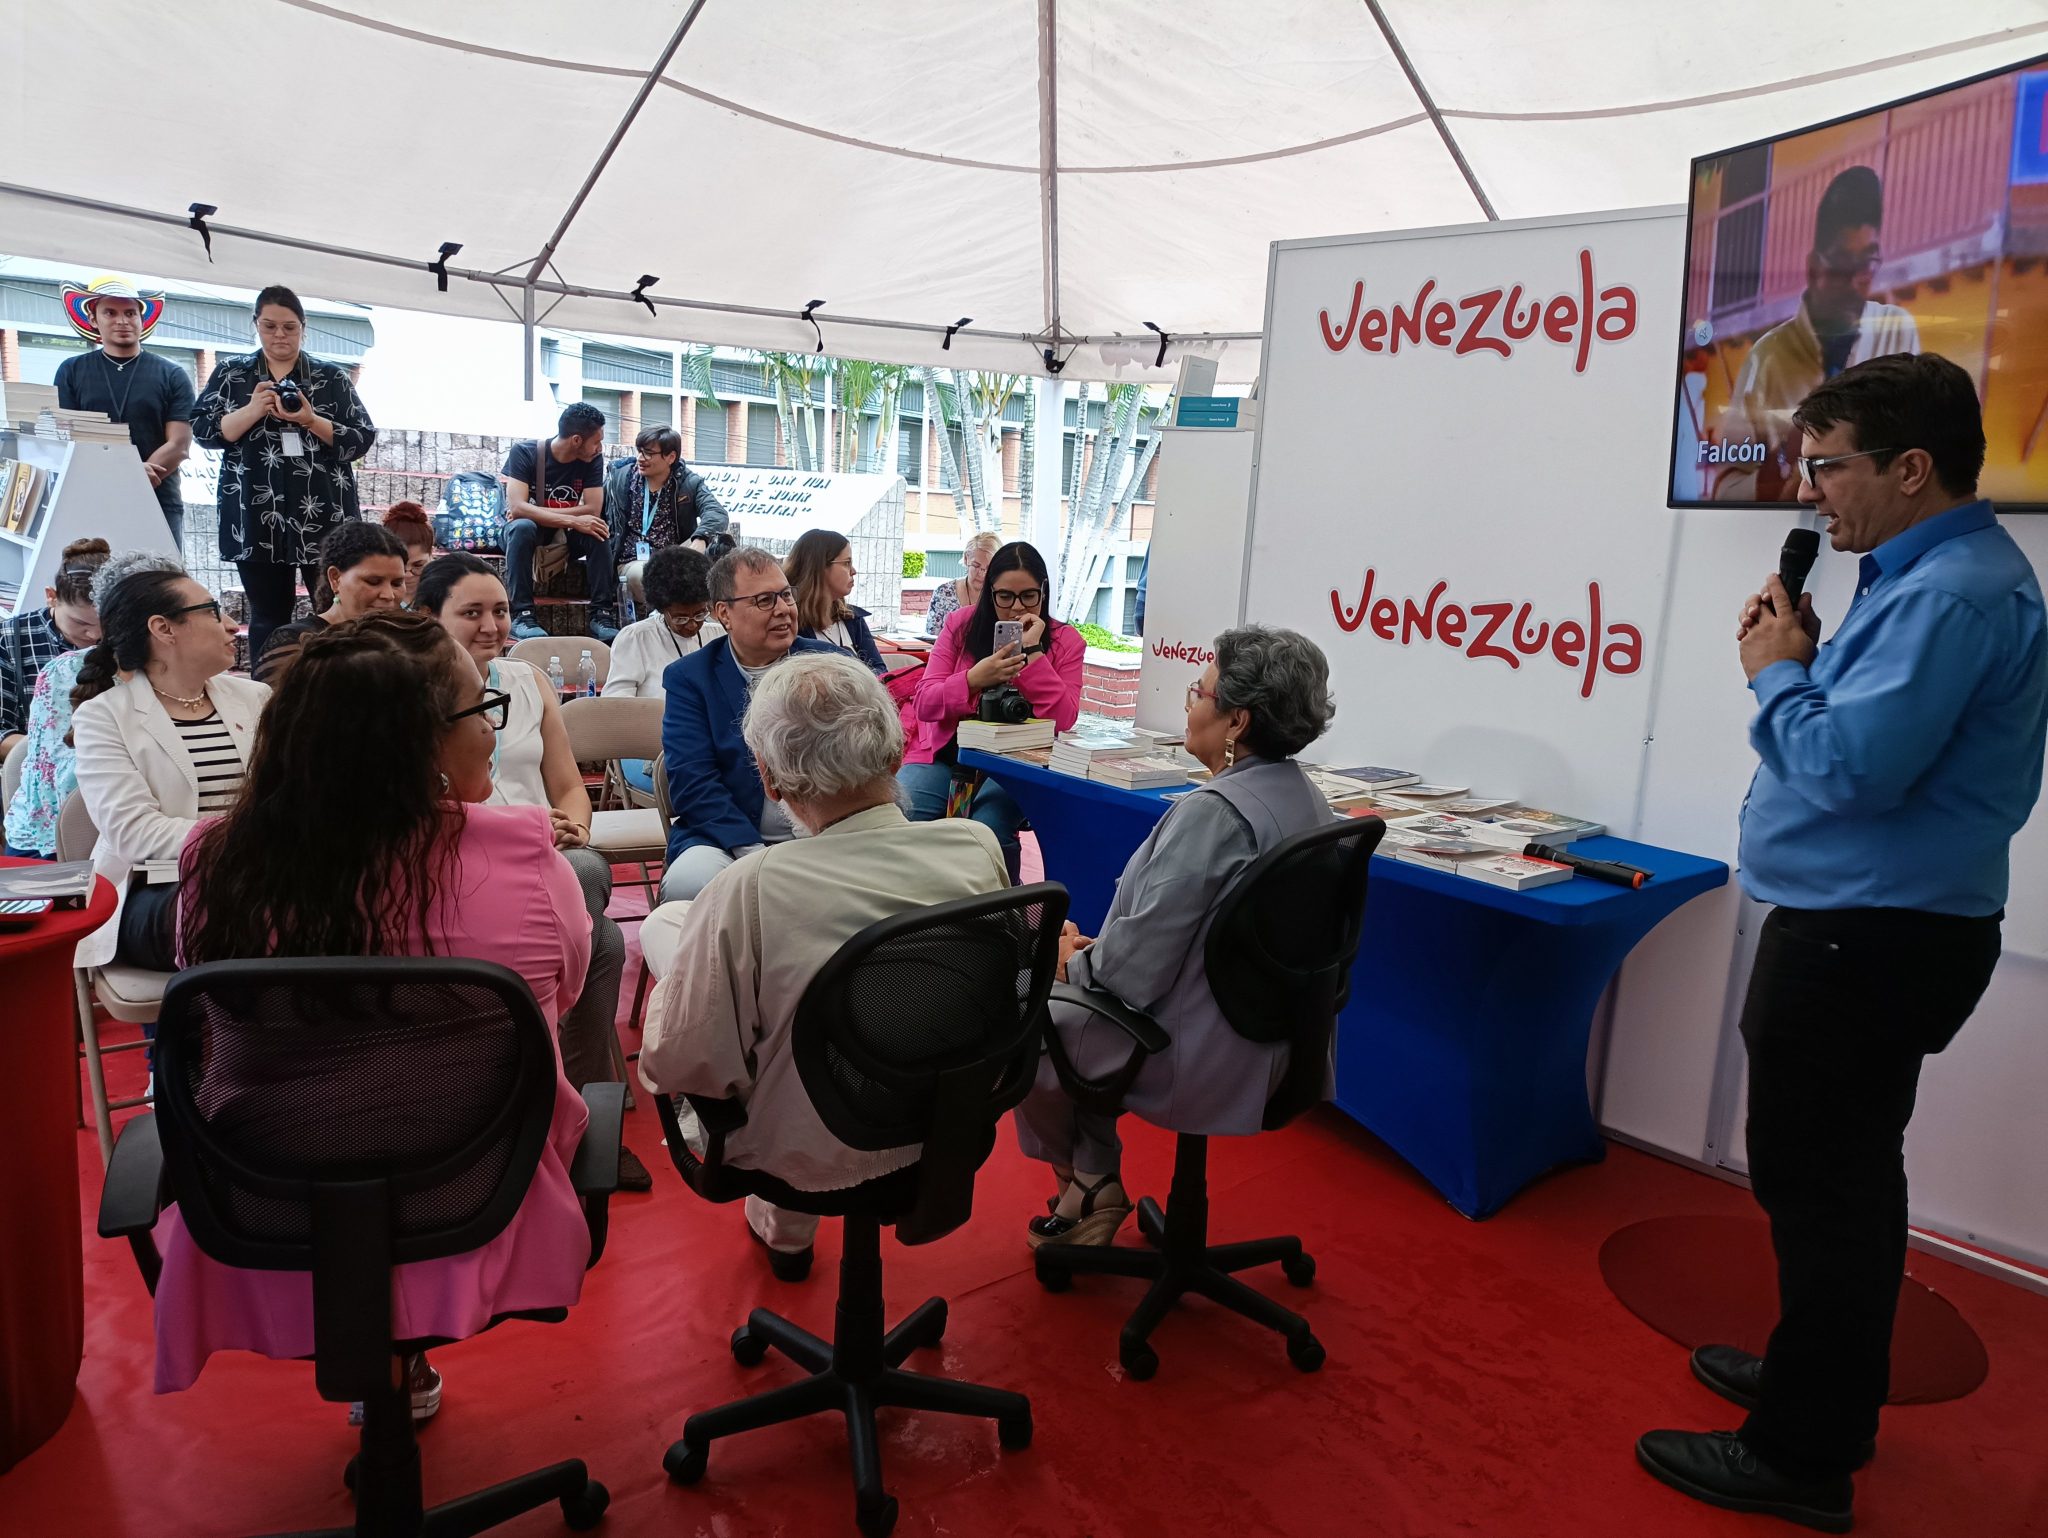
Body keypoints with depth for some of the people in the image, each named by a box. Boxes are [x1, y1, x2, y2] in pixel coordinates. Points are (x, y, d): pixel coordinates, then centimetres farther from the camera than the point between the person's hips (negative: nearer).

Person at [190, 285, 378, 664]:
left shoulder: (333, 377, 8)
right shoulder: (231, 374, 11)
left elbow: (363, 438, 2)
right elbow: (203, 431, 3)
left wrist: (310, 420, -13)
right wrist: (253, 411, -12)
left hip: (323, 519, -1)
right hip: (257, 522, 1)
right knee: (268, 618, 6)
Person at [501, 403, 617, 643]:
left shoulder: (592, 460, -9)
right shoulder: (524, 453, -17)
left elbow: (593, 510, -17)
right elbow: (517, 508, -28)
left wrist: (537, 513, -23)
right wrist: (573, 520, -36)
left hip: (565, 538, 2)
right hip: (529, 532, -2)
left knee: (598, 532, -27)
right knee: (523, 526, -36)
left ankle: (601, 613, -25)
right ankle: (522, 615, -34)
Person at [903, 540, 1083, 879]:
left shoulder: (1065, 641, 4)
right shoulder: (960, 625, 6)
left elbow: (1063, 719, -10)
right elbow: (925, 705, 0)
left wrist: (1032, 652, -14)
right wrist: (973, 679, -18)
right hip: (947, 753, 2)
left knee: (989, 827, -32)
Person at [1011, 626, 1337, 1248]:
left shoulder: (1213, 811, -28)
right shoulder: (1304, 797, 2)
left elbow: (1138, 968, -25)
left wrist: (1074, 961, -5)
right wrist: (1098, 949, 7)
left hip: (1198, 1055, -9)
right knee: (1071, 999, 24)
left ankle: (1084, 1181, 34)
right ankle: (1093, 1190, 29)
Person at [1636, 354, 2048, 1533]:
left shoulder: (1950, 595, -21)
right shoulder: (1934, 574, 12)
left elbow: (1851, 770, -28)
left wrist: (1777, 672, -13)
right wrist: (1809, 662, 2)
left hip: (1868, 941, -11)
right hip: (1875, 924, 11)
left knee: (1819, 1184, 0)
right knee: (1843, 1174, 21)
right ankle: (1827, 1373, 39)